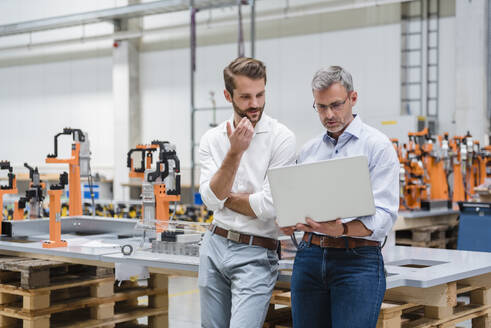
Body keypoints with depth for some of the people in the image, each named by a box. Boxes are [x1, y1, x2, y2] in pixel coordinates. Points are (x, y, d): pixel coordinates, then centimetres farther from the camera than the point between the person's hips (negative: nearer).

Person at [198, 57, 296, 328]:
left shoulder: (281, 138, -8)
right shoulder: (212, 139, 5)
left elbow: (269, 206, -15)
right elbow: (211, 199, -7)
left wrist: (225, 197, -3)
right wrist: (235, 152, -15)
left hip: (256, 254, -4)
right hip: (214, 245, 5)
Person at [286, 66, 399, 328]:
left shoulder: (378, 146, -2)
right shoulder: (307, 151, 16)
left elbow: (383, 215, -11)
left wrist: (342, 230, -28)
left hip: (358, 259, -5)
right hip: (309, 255, 5)